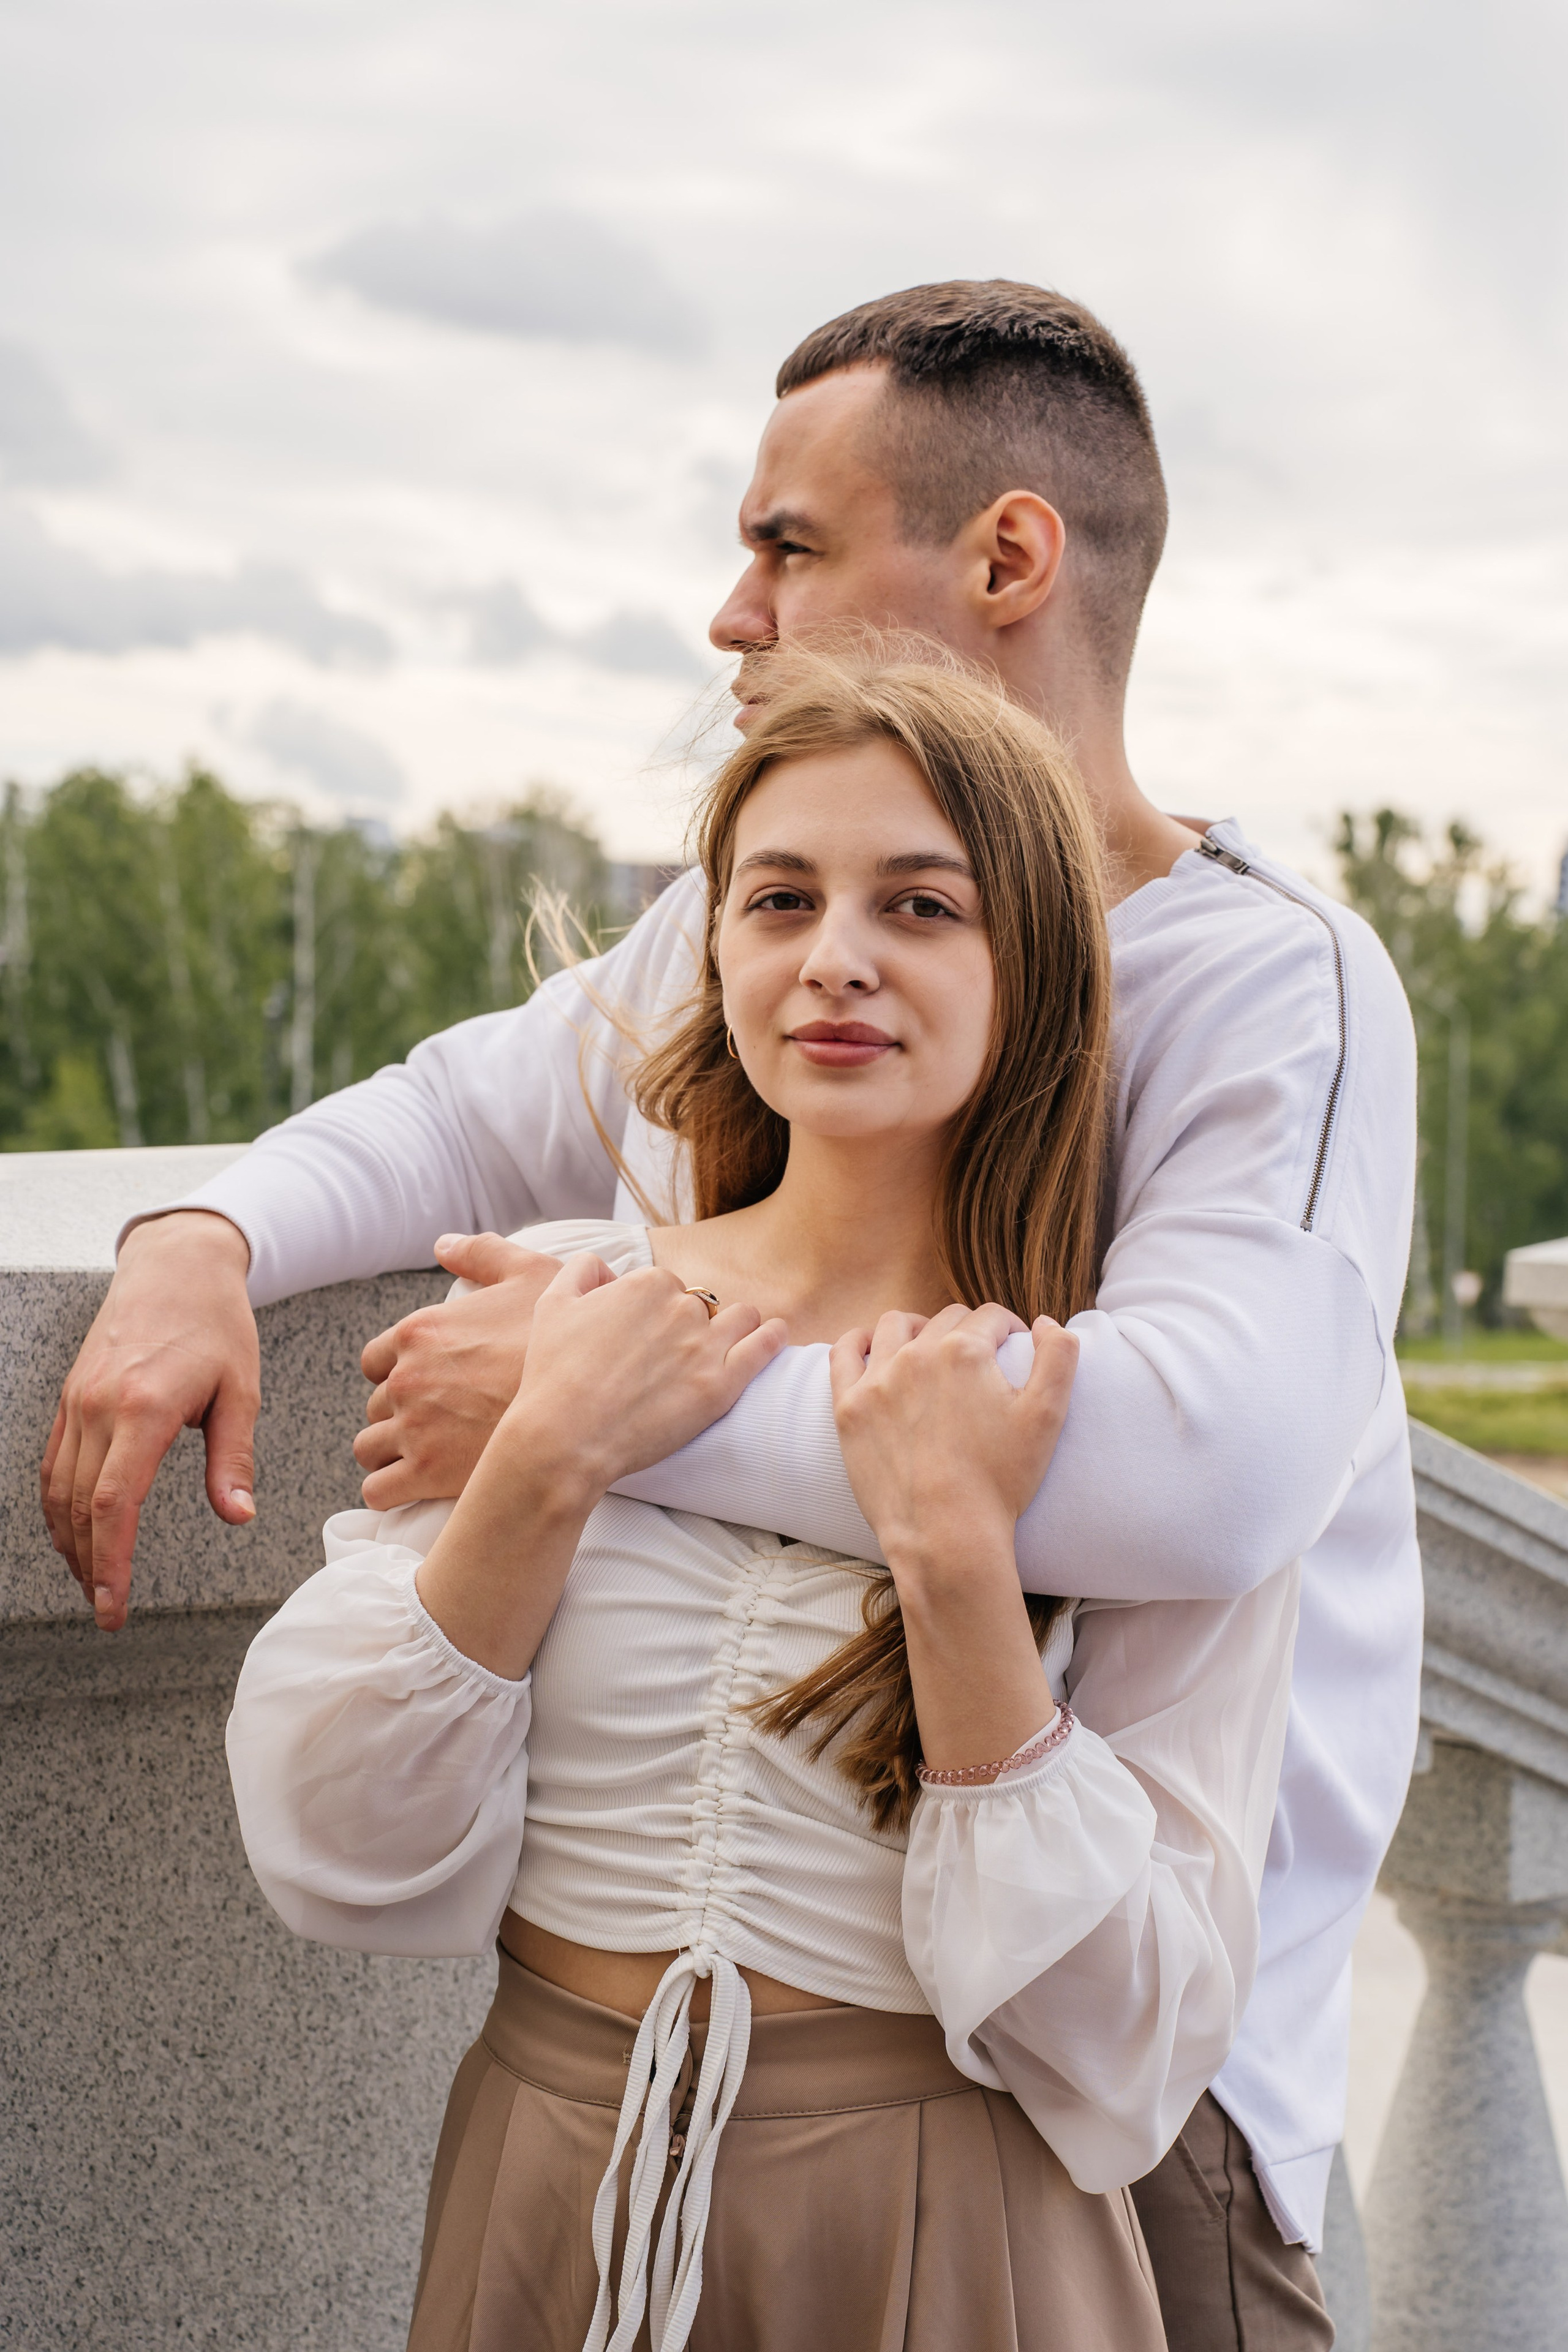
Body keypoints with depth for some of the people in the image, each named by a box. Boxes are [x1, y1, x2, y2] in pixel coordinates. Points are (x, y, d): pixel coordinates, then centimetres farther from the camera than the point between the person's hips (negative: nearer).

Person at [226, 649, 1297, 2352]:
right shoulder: (565, 1301, -2)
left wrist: (957, 1555, -22)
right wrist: (549, 1460, -17)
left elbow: (1122, 2076, -16)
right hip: (543, 2207, 3)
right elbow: (341, 1868, -7)